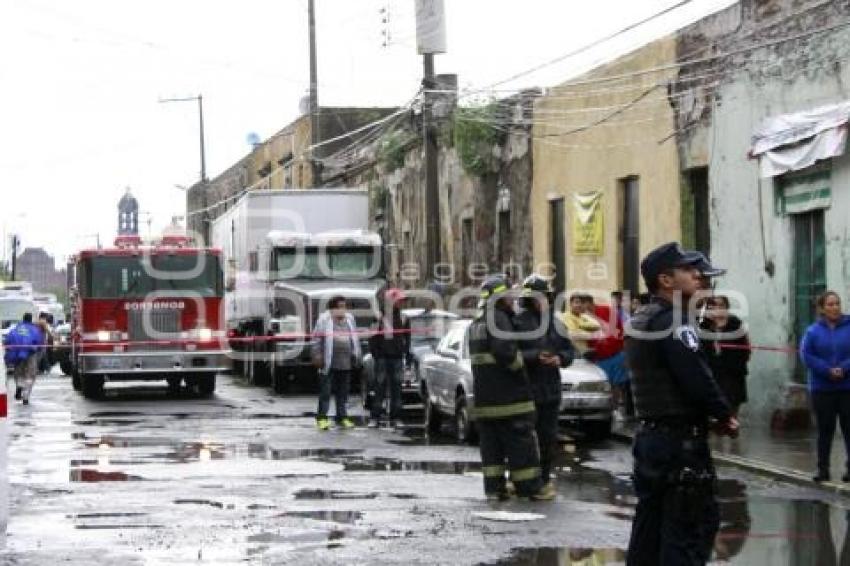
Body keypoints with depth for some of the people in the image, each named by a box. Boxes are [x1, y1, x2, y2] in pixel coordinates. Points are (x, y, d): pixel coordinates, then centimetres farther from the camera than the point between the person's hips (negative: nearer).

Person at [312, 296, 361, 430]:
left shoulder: (349, 319, 15)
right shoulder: (324, 319, -2)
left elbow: (355, 338, 21)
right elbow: (317, 338, -3)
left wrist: (356, 356, 17)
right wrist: (317, 356, -9)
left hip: (345, 362, 5)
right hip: (329, 363, -5)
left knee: (343, 392, 9)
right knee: (325, 390, -5)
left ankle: (342, 417, 17)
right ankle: (322, 417, 0)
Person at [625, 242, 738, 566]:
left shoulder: (639, 321, 16)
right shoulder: (672, 321, -15)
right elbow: (696, 378, -22)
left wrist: (707, 417, 11)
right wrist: (724, 417, -6)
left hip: (650, 435, 10)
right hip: (681, 440, -10)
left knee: (649, 526, 12)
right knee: (691, 529, -7)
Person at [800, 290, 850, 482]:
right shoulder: (813, 331, 0)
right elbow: (807, 355, -7)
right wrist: (827, 370, -17)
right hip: (822, 389, 1)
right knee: (825, 429, 7)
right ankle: (823, 469, 14)